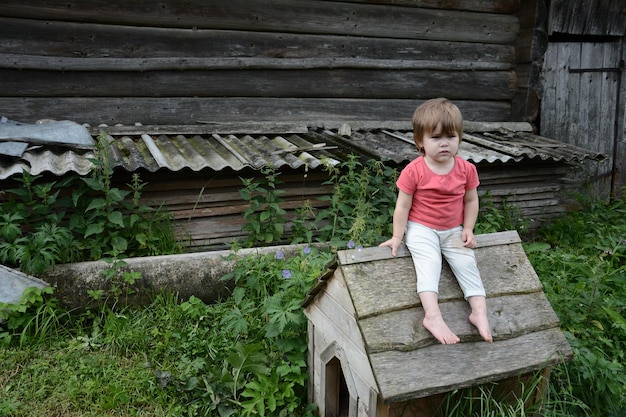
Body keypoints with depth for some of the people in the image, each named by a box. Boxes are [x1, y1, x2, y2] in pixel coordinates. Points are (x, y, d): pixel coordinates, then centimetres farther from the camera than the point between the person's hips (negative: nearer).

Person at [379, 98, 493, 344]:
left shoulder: (466, 169, -3)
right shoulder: (414, 171, -14)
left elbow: (471, 200, 8)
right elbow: (402, 206, -9)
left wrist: (468, 229, 0)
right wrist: (397, 236, -7)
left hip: (453, 230, 4)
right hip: (421, 229, -4)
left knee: (467, 262, -13)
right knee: (429, 263, -25)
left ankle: (479, 312, -10)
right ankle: (432, 315, -34)